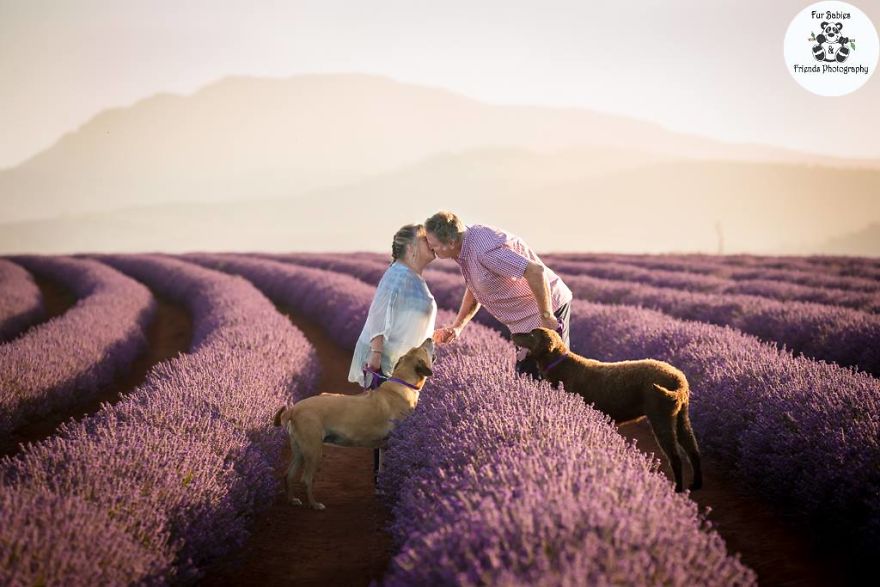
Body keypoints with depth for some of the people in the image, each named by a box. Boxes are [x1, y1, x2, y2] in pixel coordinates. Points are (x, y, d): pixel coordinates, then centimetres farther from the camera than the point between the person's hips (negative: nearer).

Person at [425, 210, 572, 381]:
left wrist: (547, 317, -28)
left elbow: (536, 271, -36)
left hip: (548, 307, -10)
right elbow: (474, 288, 17)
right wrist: (457, 326, 9)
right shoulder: (466, 246, 0)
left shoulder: (485, 250, -31)